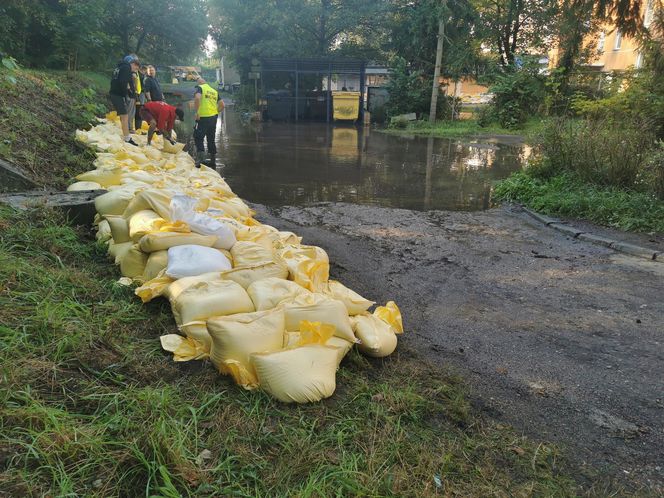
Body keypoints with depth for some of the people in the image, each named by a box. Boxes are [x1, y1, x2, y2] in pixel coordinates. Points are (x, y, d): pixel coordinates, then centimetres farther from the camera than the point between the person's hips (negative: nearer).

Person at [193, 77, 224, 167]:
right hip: (213, 118, 6)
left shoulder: (200, 88, 0)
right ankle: (213, 159, 18)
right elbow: (222, 105, 13)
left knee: (198, 137, -2)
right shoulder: (214, 91, 17)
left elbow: (197, 98, -21)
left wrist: (197, 112, -16)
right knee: (211, 139, 15)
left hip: (203, 117, -6)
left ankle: (200, 152, -23)